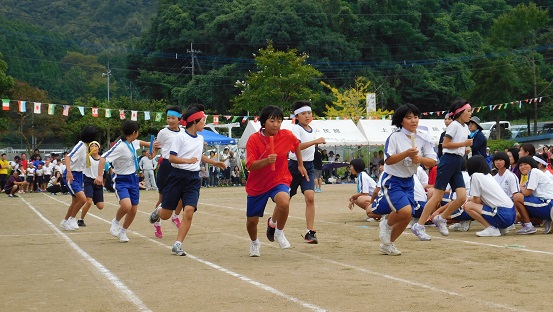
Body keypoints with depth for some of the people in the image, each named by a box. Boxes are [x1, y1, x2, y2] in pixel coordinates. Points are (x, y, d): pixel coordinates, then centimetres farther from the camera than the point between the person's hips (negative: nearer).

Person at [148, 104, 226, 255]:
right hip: (178, 176, -4)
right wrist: (188, 161, -26)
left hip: (193, 179, 4)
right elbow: (172, 157, -13)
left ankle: (177, 245, -9)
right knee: (165, 215, 3)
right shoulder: (180, 137, -7)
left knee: (189, 211, -16)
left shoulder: (200, 139, 13)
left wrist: (214, 162, 33)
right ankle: (158, 210, 42)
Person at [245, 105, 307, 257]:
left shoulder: (287, 136, -9)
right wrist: (266, 160, -39)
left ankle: (278, 231, -5)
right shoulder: (254, 139, -16)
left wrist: (300, 165, 18)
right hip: (257, 185, 0)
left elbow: (297, 145, 15)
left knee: (284, 202, -35)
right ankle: (254, 243, 46)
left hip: (279, 180, 0)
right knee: (251, 221, 10)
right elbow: (250, 166, -22)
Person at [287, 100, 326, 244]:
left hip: (308, 167, 5)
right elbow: (296, 146, -30)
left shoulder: (312, 130, 11)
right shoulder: (296, 128, -11)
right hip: (294, 166, -4)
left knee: (310, 197, -15)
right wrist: (316, 141, -35)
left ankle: (310, 232, -14)